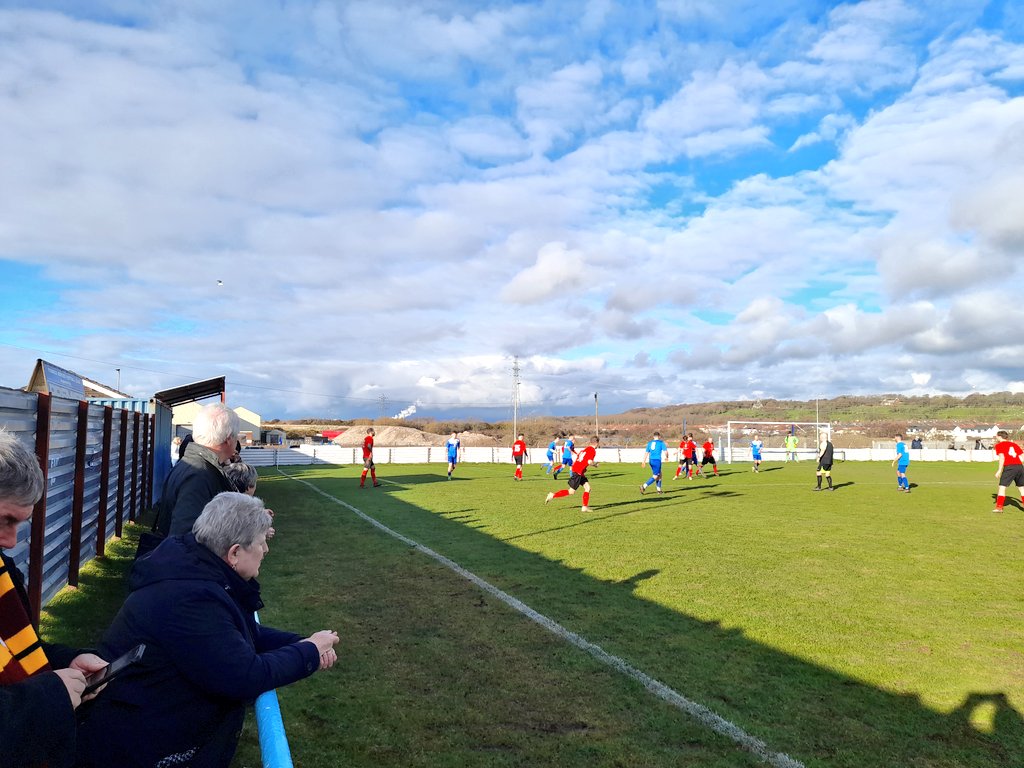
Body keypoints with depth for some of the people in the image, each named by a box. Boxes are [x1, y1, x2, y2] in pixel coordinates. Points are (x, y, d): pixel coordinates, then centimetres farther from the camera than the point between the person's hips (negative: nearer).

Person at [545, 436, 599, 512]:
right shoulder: (593, 450, -11)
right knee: (571, 492, -4)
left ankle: (585, 507, 9)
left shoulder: (586, 448, 17)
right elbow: (589, 462, -23)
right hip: (578, 472, -9)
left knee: (587, 488, 8)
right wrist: (595, 464, -2)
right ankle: (553, 495, 0)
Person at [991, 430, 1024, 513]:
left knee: (1002, 486, -2)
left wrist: (999, 471, -7)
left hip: (1009, 467, -6)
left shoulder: (999, 445, 5)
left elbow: (1002, 457, -7)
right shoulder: (1014, 444, 22)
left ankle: (999, 507, -6)